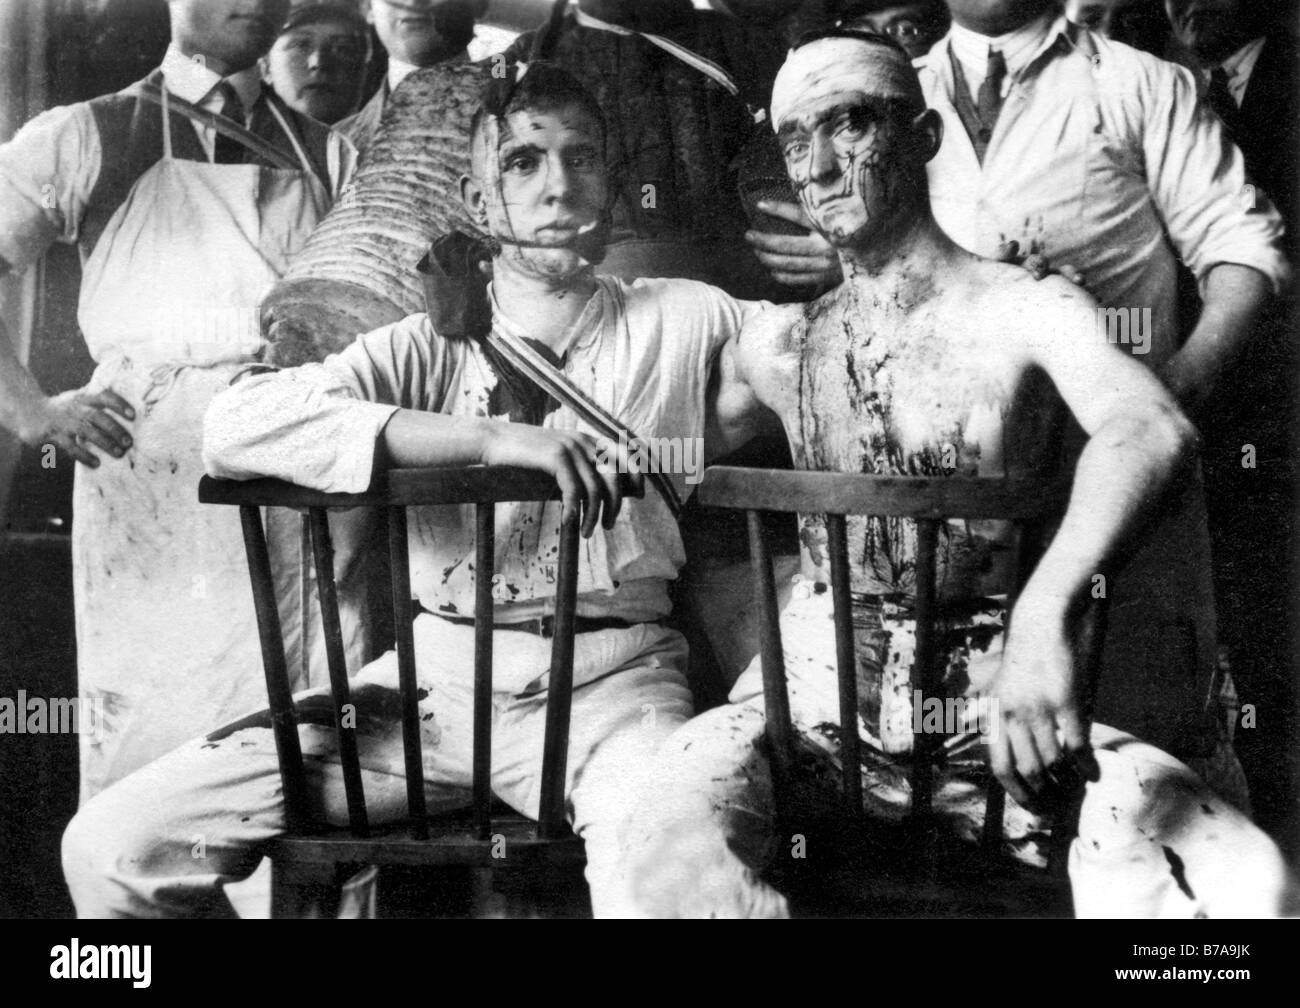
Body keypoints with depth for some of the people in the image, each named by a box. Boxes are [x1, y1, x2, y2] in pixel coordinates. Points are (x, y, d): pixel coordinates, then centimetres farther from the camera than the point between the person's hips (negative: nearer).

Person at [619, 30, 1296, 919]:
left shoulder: (1027, 311, -2)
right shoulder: (779, 345, 12)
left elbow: (1150, 430, -24)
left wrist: (1048, 613, -42)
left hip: (1000, 691, -2)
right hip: (820, 682, 2)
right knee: (672, 841, -32)